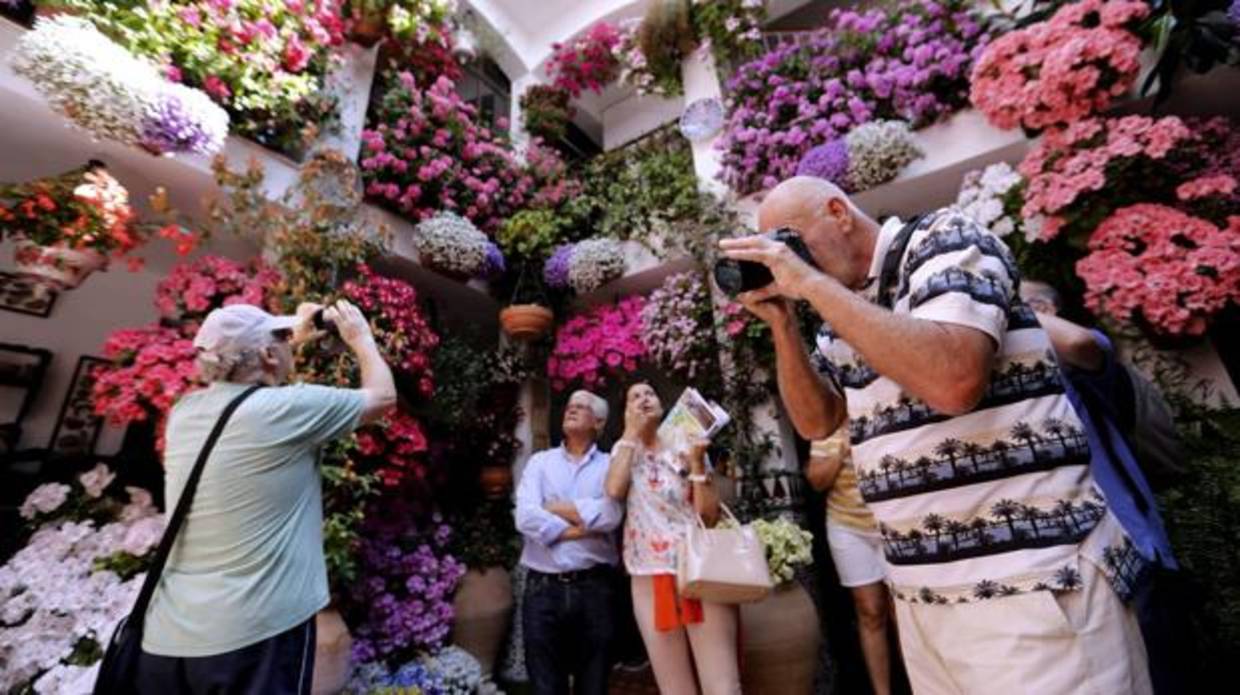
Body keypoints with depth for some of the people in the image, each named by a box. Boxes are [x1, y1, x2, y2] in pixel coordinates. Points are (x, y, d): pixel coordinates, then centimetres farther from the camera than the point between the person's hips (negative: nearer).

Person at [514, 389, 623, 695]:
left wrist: (555, 507, -7)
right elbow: (526, 518, -9)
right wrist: (582, 528, -10)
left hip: (594, 587, 0)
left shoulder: (610, 466, 3)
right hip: (543, 588, 1)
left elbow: (610, 515, -15)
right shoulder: (540, 462, 6)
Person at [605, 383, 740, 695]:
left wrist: (697, 462, -12)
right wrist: (631, 432, -8)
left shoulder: (688, 446, 5)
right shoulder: (625, 449, 9)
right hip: (650, 579, 1)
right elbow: (614, 490, -14)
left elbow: (709, 516, -2)